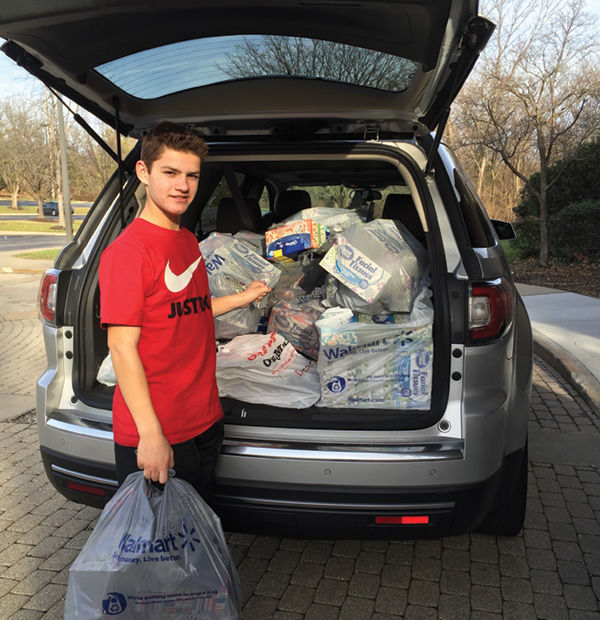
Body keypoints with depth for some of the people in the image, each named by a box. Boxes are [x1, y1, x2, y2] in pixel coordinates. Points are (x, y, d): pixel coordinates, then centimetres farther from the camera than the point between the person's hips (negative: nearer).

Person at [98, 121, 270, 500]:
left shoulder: (189, 241, 8)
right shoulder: (127, 250, -17)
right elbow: (122, 347, -20)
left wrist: (243, 298, 17)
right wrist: (150, 433, -23)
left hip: (205, 420, 8)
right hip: (152, 432, -7)